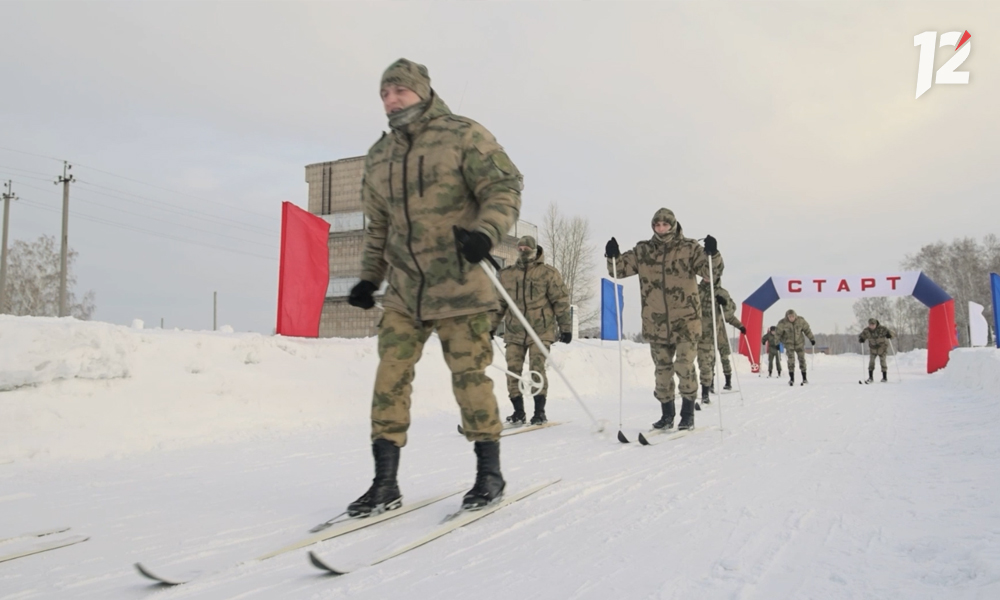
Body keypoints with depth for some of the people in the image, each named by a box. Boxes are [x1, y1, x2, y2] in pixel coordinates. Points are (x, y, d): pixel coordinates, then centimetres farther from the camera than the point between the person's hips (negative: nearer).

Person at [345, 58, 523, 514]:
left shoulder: (464, 136, -3)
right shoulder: (378, 157, 15)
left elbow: (504, 187, -9)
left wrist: (486, 232, -27)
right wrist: (369, 278, 19)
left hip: (460, 286, -5)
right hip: (403, 289, 5)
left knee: (469, 376, -2)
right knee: (390, 376, -1)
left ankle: (490, 472, 17)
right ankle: (385, 484, 8)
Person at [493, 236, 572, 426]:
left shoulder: (548, 273, 1)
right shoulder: (507, 274, 11)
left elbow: (561, 301, 1)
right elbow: (499, 303, 17)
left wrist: (565, 327, -2)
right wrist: (491, 326, 15)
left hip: (540, 331, -4)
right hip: (514, 332, 4)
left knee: (537, 370, -10)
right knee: (513, 371, 0)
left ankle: (540, 412, 2)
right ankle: (518, 412, 11)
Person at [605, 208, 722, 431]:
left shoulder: (688, 248, 0)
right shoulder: (643, 251, 6)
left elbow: (708, 270, -9)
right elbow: (620, 269, 5)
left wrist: (712, 254, -29)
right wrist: (613, 257, -15)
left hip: (685, 320, -2)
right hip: (656, 322, 3)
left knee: (684, 367, -7)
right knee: (662, 370, 9)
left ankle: (688, 414, 10)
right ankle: (667, 414, 23)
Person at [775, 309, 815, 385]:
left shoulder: (801, 320, -9)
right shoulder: (782, 323, -15)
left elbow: (807, 329, 2)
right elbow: (778, 333, -7)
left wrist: (812, 339, 5)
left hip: (799, 343, 2)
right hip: (789, 344, -2)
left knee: (802, 360, 3)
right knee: (791, 360, -12)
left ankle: (804, 378, 13)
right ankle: (791, 379, -8)